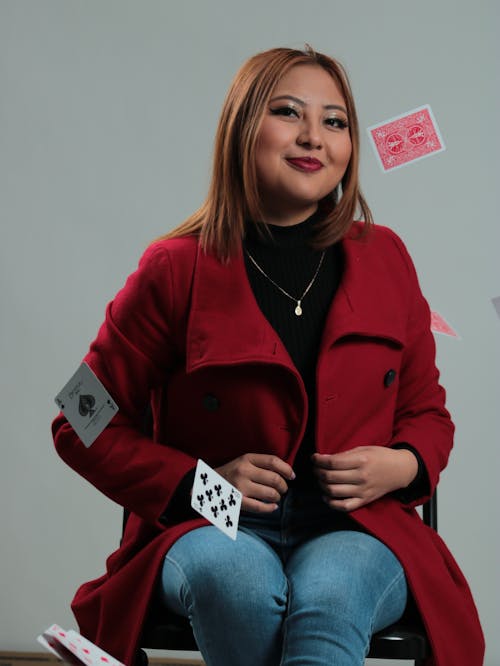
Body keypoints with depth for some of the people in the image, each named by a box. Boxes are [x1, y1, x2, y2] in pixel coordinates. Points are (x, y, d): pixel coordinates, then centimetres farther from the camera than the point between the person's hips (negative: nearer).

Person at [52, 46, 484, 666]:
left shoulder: (384, 258, 8)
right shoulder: (178, 268, 0)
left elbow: (428, 413, 18)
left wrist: (401, 466, -6)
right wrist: (193, 483, -10)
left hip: (357, 529, 1)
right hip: (213, 530, 0)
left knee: (328, 589, -34)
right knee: (233, 573, -35)